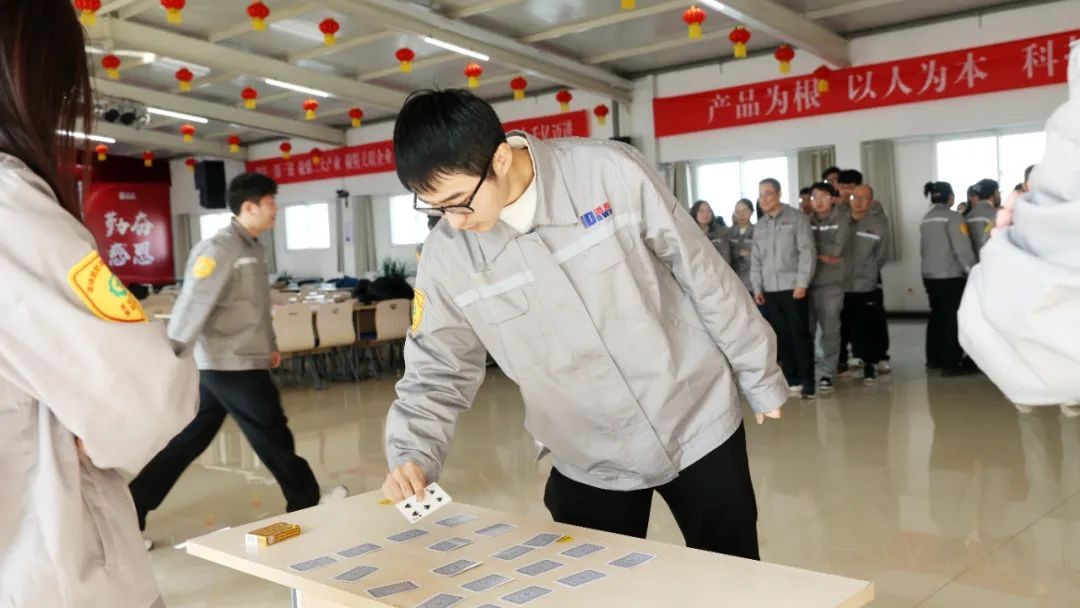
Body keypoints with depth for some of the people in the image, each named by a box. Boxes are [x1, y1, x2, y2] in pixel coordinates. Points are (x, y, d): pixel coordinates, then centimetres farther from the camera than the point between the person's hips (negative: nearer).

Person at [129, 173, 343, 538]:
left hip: (241, 363, 9)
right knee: (273, 438, 4)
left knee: (187, 442, 12)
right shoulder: (218, 249, -17)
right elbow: (192, 305, -23)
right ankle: (307, 503, 20)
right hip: (232, 366, -9)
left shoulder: (253, 248, 13)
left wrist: (270, 345, 23)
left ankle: (131, 511, 19)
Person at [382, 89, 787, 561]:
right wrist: (412, 457, -18)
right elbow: (436, 372, -1)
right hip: (589, 462, 2)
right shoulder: (447, 255, -10)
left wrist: (759, 376, 0)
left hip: (698, 423, -1)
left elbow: (703, 273, -8)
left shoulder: (610, 172, -17)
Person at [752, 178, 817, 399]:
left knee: (800, 335, -3)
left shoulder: (796, 218, -1)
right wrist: (757, 287, 8)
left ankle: (808, 381, 1)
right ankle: (791, 379, 15)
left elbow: (807, 252, -7)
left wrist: (802, 283, -14)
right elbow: (756, 259, 16)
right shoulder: (759, 226, 15)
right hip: (770, 290, 5)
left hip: (793, 288, -5)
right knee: (781, 336, 7)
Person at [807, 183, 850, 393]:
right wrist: (823, 255, -10)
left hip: (831, 283, -3)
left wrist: (813, 249, -4)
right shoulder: (806, 221, 10)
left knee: (830, 330, 0)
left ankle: (827, 374, 7)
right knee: (806, 329, 7)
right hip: (808, 281, 3)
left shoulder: (842, 220, 1)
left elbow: (836, 249, -10)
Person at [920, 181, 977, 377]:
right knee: (952, 318, -2)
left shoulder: (925, 219, 10)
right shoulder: (953, 217, -12)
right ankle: (951, 364, -1)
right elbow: (963, 249, -15)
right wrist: (973, 272, -6)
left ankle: (934, 358, 24)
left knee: (937, 316, 17)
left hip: (929, 275, 8)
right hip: (951, 276, -7)